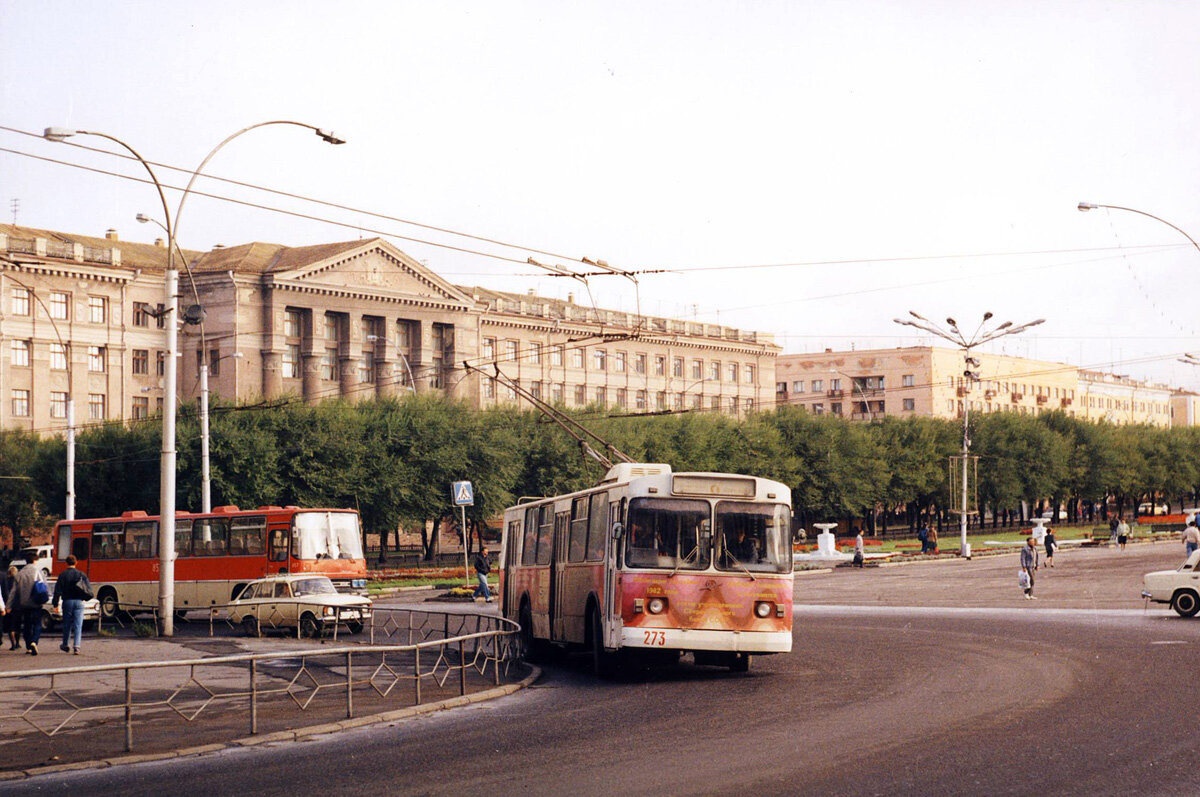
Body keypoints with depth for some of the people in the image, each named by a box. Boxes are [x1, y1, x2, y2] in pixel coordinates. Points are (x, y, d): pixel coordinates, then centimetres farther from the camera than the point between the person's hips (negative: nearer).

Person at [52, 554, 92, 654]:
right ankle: (77, 646, -13)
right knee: (78, 625, -1)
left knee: (67, 624, 14)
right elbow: (89, 588, -1)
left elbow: (57, 591, -5)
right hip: (79, 602, 0)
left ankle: (66, 645, 27)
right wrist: (85, 598, 17)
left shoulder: (63, 575, -3)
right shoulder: (81, 574, 1)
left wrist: (55, 604, -1)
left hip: (67, 602, 0)